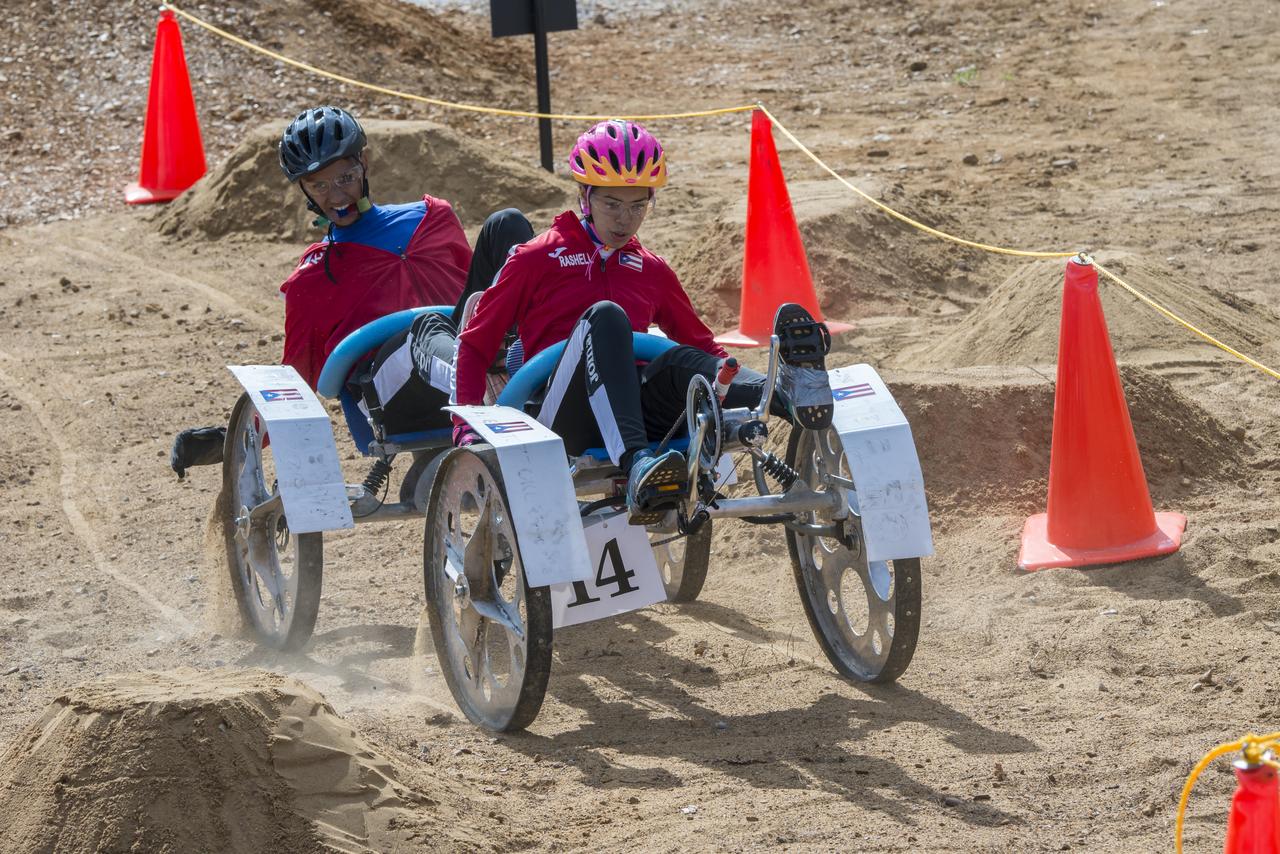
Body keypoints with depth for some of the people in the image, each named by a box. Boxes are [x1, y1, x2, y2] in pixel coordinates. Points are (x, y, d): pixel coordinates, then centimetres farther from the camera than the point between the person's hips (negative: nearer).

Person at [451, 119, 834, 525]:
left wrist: (733, 382, 11)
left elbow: (700, 343, 31)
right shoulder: (535, 259, 12)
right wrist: (465, 424, -5)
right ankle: (636, 466, -56)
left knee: (680, 361, -30)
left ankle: (792, 391, -62)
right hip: (562, 416, -3)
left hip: (637, 411, 3)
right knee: (604, 317, -31)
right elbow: (475, 343, 10)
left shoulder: (652, 271, 22)